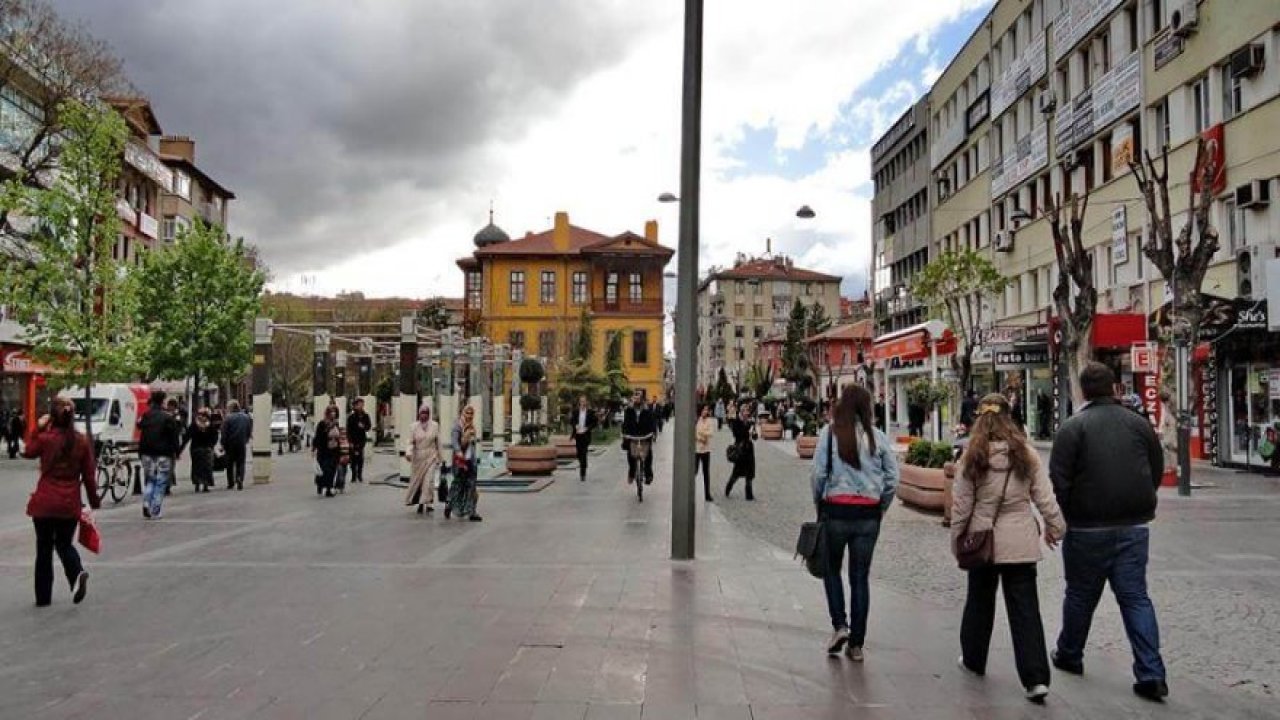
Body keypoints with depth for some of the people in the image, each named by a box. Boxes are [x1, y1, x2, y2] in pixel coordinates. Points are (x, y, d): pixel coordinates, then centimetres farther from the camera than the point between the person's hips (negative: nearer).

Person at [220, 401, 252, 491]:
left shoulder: (228, 418, -9)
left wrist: (223, 445, -2)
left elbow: (224, 433, -9)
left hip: (230, 444, -2)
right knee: (241, 463, 6)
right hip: (242, 444, 2)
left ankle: (231, 483, 16)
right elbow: (250, 432, 8)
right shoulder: (247, 417, 4)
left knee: (230, 464, 12)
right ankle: (240, 479, -16)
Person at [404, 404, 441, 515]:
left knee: (428, 480, -11)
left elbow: (438, 442, 5)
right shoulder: (415, 426, 0)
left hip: (431, 456, -1)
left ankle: (423, 503, -7)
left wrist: (440, 457, 8)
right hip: (418, 457, 2)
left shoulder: (435, 425, -1)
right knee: (417, 480, 7)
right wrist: (409, 453, -16)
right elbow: (411, 442, 0)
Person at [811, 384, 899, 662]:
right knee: (860, 576, 10)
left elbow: (819, 474, -8)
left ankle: (839, 625, 4)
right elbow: (892, 477, 2)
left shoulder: (829, 433, -6)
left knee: (832, 569, 18)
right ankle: (856, 643, 14)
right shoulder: (877, 436, 1)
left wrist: (819, 505, 6)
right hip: (869, 514, 2)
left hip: (836, 510, -2)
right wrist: (881, 508, 13)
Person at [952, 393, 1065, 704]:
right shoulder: (1026, 454, -4)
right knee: (1025, 608, 4)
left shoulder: (971, 457, -8)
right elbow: (1044, 496, 0)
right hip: (1021, 543, 1)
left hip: (982, 541, 0)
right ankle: (1036, 679, -1)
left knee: (979, 600, 18)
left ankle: (973, 659, 34)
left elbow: (961, 504, -5)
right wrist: (1055, 526, 17)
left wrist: (956, 539, 7)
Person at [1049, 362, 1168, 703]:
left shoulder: (1073, 427, -10)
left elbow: (1059, 481, -14)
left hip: (1088, 528, -3)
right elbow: (1157, 471, 11)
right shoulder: (1138, 424, 4)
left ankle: (1069, 655, 29)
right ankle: (1151, 675, 2)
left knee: (1080, 595, 12)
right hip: (1134, 526, 3)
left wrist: (1065, 518, 1)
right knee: (1135, 596, 8)